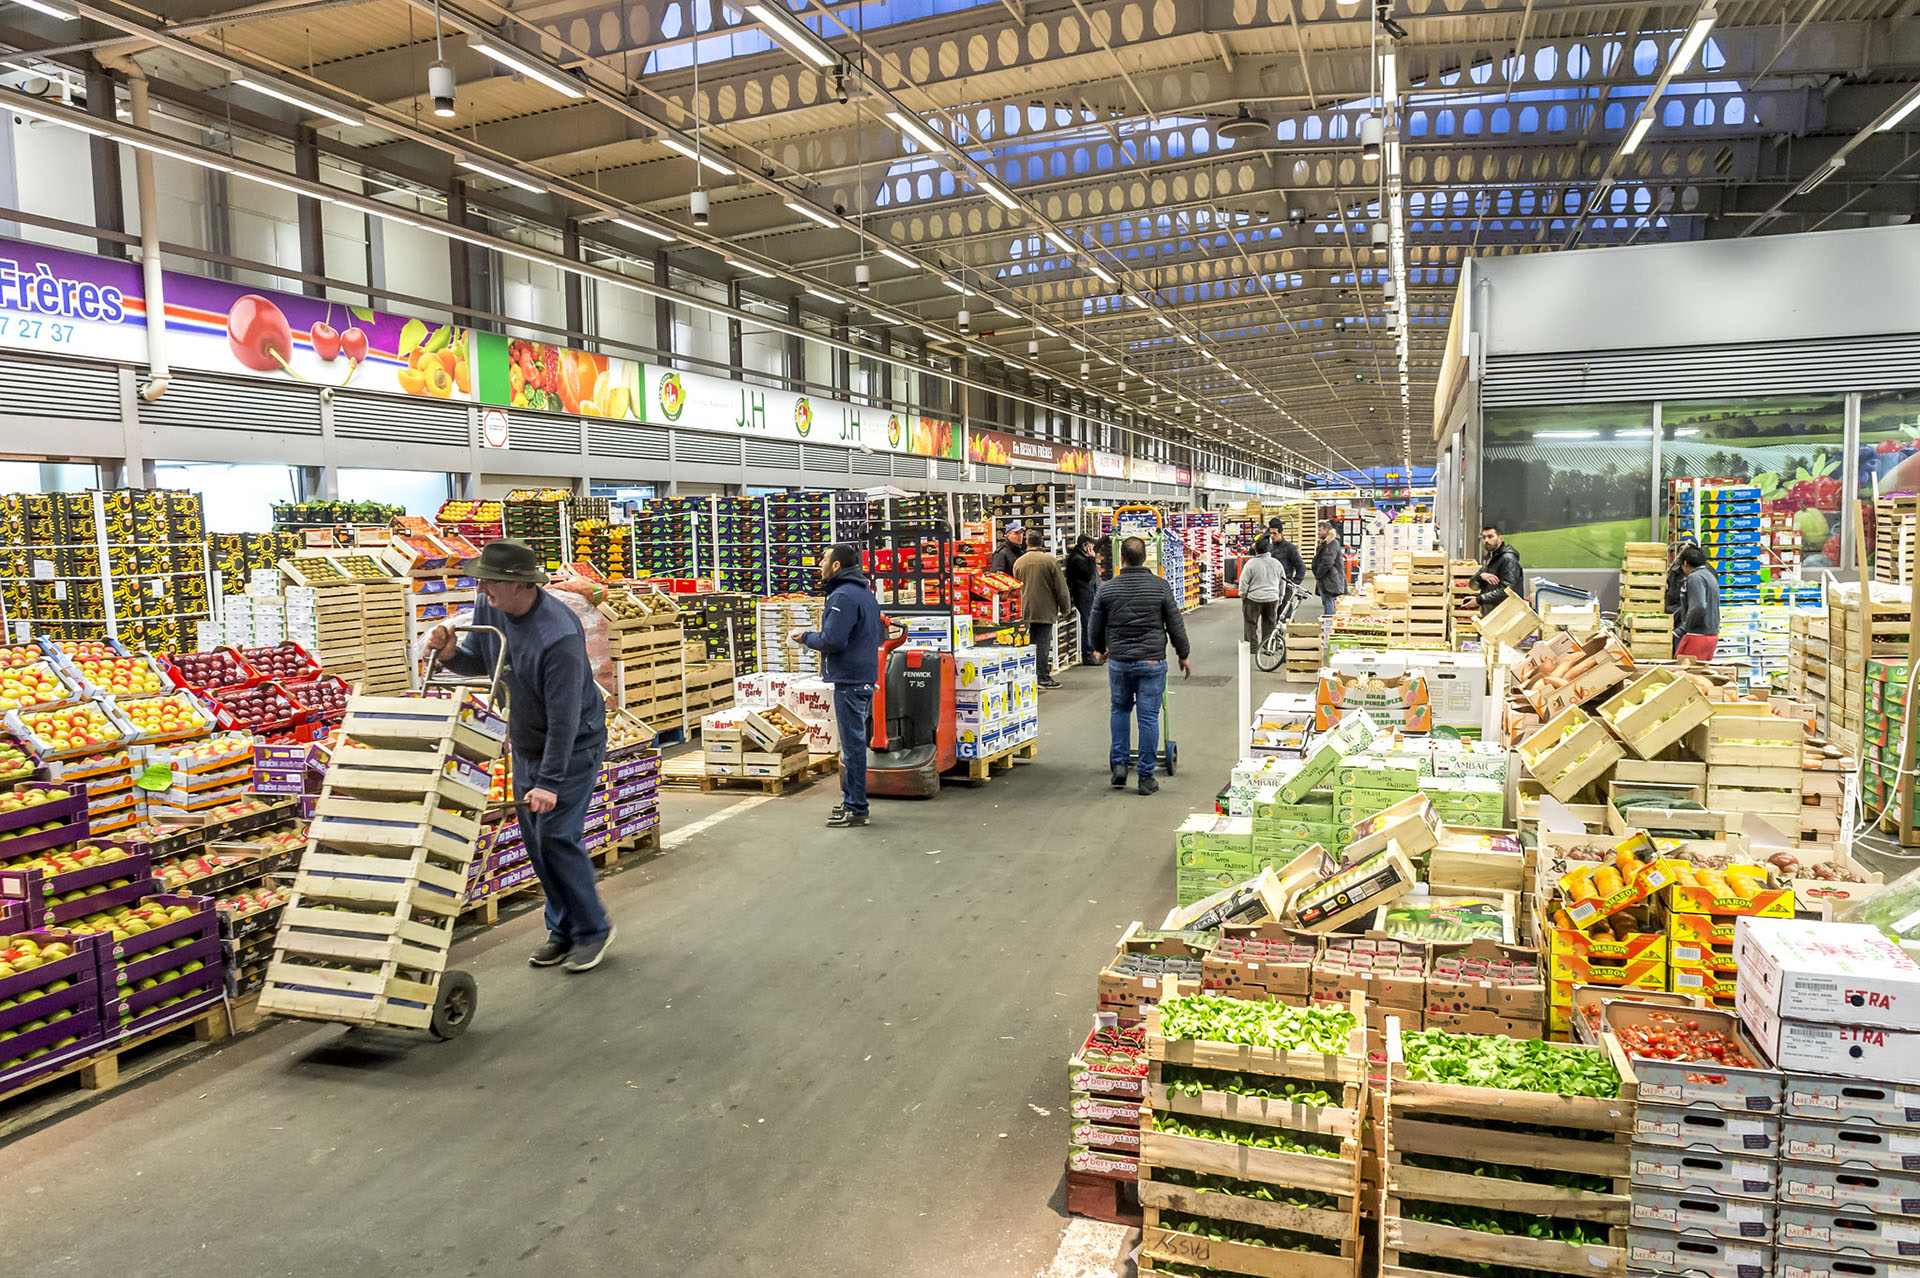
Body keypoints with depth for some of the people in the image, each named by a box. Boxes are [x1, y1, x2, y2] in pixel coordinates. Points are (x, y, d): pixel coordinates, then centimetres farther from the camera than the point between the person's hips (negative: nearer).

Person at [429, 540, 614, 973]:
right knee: (533, 837, 10)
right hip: (525, 742, 8)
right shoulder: (488, 607, -8)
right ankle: (563, 929, 24)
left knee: (557, 835, -10)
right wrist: (451, 653, -14)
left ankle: (593, 929, 8)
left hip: (575, 743, -8)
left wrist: (549, 781, -27)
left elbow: (564, 718, -29)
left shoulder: (559, 635, -32)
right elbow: (478, 662, 10)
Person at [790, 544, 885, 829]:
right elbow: (879, 634, 22)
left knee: (852, 745, -5)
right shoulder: (866, 593, 16)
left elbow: (832, 640, -24)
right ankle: (852, 802, 24)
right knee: (855, 743, 16)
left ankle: (855, 809, 0)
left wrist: (806, 637, -5)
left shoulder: (843, 596, -17)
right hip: (865, 677, 11)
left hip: (849, 681, -11)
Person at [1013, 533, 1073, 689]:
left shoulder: (1018, 562, 5)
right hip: (1045, 610, -4)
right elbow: (1061, 588, -6)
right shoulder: (1050, 561, -8)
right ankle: (1044, 678, -1)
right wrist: (1065, 608, 4)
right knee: (1043, 643, -2)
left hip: (1026, 611, 4)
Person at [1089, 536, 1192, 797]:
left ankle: (1118, 763, 14)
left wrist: (1100, 650, 28)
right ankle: (1146, 777, 5)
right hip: (1152, 662, -1)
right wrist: (1183, 655, 13)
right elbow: (1175, 625, -1)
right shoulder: (1160, 586, -5)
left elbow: (1096, 628, 7)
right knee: (1149, 717, 2)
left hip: (1119, 661, 1)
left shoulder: (1107, 589, -2)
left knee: (1120, 710, 21)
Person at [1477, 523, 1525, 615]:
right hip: (1488, 614, 8)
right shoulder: (1487, 559, 17)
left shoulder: (1508, 558, -11)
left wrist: (1479, 600, -22)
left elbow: (1507, 590, -22)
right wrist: (1481, 576, -12)